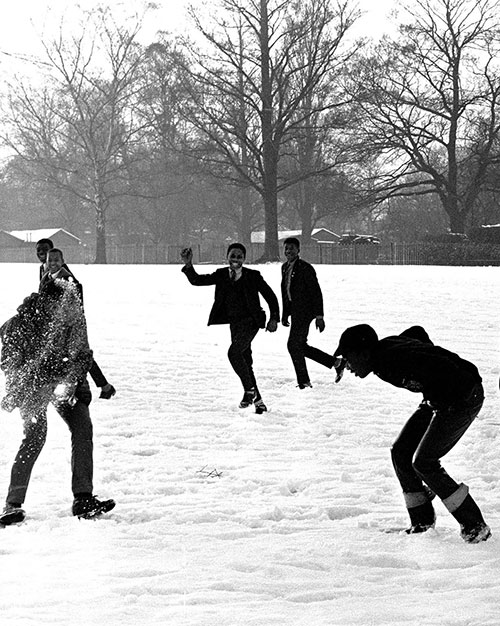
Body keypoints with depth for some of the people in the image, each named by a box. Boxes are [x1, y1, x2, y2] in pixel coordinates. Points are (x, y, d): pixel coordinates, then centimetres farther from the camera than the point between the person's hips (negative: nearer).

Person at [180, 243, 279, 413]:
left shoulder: (253, 276, -6)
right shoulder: (221, 275, 4)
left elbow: (270, 296, 0)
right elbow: (197, 280, 1)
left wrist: (274, 318, -7)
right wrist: (188, 265, -15)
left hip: (250, 321, -6)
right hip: (234, 322, 6)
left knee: (234, 351, -25)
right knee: (245, 362, 10)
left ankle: (249, 390, -11)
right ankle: (258, 401, 20)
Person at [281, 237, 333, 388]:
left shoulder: (305, 268, -13)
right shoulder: (285, 268, 12)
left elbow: (316, 293, -14)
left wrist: (319, 316, -18)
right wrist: (285, 314, 20)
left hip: (304, 311, -9)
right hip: (295, 312, 9)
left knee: (294, 344, -10)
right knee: (301, 346, 11)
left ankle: (303, 381, 1)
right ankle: (335, 363, 22)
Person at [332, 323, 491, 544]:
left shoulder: (388, 359, -26)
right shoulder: (387, 347, 3)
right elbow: (418, 332, 22)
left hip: (464, 398, -10)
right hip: (441, 398, 10)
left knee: (423, 463, -10)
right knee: (401, 452, 7)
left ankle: (475, 526, -2)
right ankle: (422, 522, 15)